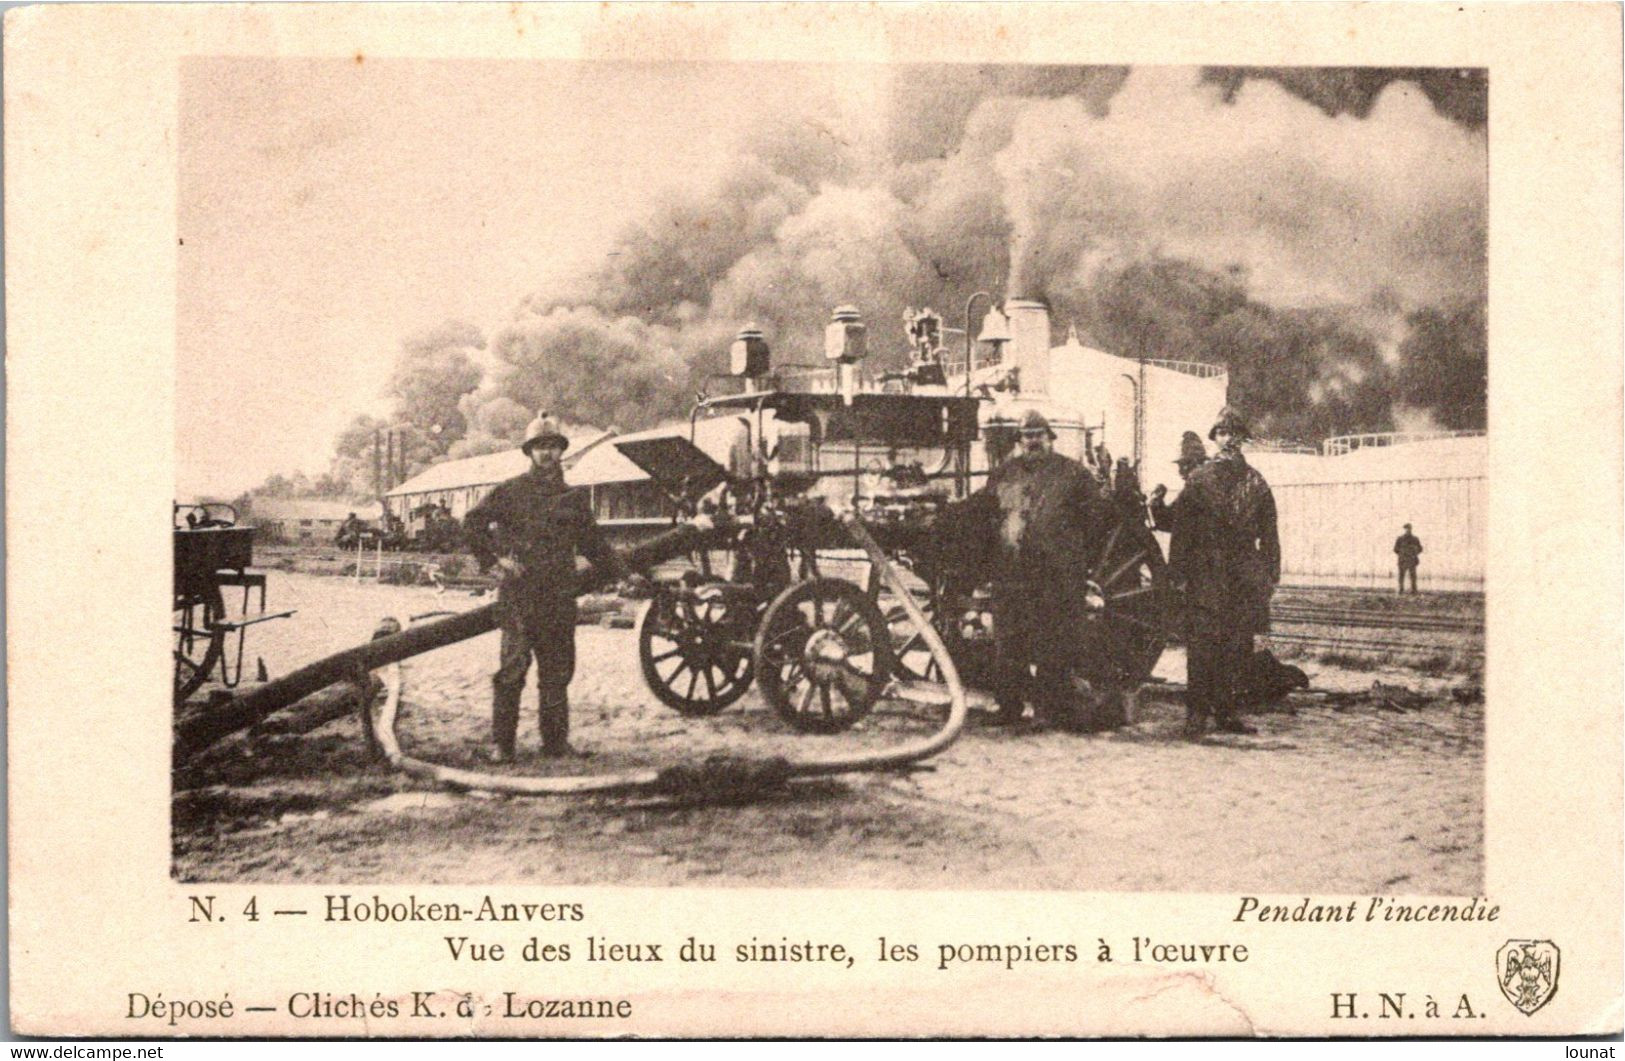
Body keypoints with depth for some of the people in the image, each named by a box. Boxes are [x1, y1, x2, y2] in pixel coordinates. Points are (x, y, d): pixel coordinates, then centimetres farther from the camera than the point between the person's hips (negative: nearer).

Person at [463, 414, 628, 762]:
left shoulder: (573, 497, 15)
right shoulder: (512, 491, 3)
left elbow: (593, 542, 23)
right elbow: (472, 521, 3)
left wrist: (622, 575, 18)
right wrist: (497, 557, -5)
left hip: (560, 596, 4)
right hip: (520, 592, -4)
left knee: (557, 669, 6)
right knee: (514, 667, -7)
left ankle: (556, 740, 14)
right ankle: (501, 743, -2)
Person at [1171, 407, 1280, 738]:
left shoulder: (1256, 482, 10)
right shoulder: (1198, 479, 5)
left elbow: (1269, 533, 12)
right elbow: (1182, 527, 3)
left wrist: (1270, 575, 7)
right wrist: (1179, 572, -2)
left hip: (1245, 575, 2)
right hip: (1205, 574, -2)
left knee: (1238, 647, 4)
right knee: (1201, 645, -6)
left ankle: (1228, 711, 11)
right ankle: (1196, 713, -1)